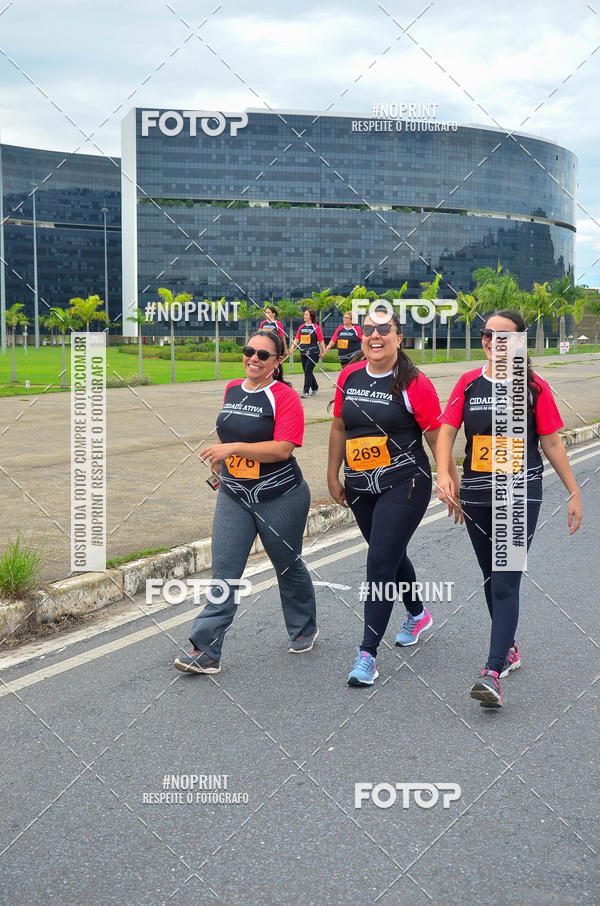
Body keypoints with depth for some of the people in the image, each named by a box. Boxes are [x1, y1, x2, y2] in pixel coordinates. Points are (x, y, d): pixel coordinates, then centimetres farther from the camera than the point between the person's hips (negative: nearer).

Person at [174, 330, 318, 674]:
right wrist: (221, 460, 21)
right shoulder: (232, 390, 7)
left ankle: (304, 629, 38)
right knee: (224, 569, -4)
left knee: (288, 566, 13)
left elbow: (283, 449, -25)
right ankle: (207, 651, -5)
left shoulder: (284, 396, -14)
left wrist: (233, 449, -29)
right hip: (234, 495, 5)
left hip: (280, 497, -5)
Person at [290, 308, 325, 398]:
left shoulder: (316, 327, -5)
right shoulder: (301, 327, 10)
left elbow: (321, 341, -3)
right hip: (303, 353, 6)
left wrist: (323, 351, -2)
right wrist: (292, 348, 1)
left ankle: (306, 392, -7)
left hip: (313, 353, -6)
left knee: (308, 371, -11)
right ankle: (315, 388, 31)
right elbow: (296, 339, 12)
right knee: (307, 372, 13)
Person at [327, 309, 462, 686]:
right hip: (360, 489, 6)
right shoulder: (350, 377, 3)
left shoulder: (414, 384, -12)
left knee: (381, 564, -11)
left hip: (404, 486, -6)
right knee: (391, 555, 21)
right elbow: (339, 428, 14)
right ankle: (418, 614, 47)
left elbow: (437, 438, -9)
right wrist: (334, 476, 16)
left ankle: (368, 654, -6)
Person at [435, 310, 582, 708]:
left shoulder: (534, 387, -3)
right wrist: (444, 473, -17)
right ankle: (509, 648, 36)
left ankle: (493, 673, -16)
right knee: (492, 578, 16)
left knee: (506, 582, -11)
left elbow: (552, 443, 0)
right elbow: (446, 431, 0)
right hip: (476, 496, 4)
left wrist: (574, 492, 0)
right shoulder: (469, 383, 4)